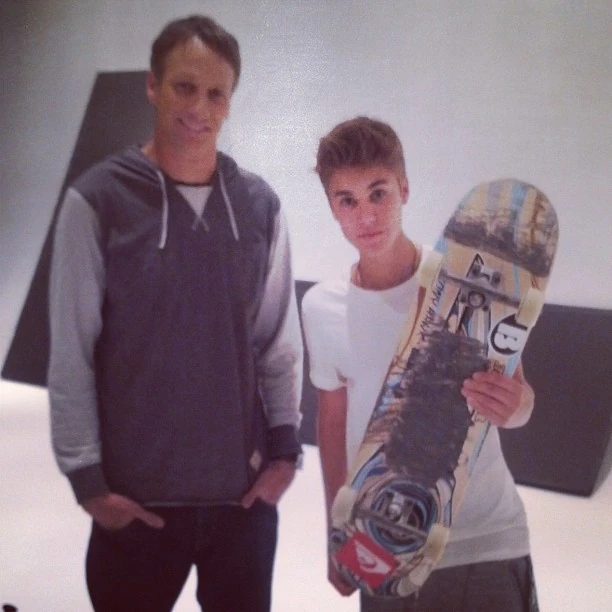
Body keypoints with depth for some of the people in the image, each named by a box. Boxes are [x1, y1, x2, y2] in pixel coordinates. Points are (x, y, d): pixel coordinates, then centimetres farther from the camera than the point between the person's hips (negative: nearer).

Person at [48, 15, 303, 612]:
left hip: (245, 488, 3)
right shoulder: (98, 200, -8)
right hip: (137, 494, -2)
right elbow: (71, 354, -8)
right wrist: (86, 475, -9)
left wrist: (285, 447, 1)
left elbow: (280, 340, 5)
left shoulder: (259, 204, 2)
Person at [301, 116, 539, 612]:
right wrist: (337, 533, 11)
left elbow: (519, 398, -7)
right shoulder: (322, 307, -6)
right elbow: (333, 419, 6)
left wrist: (512, 404, -31)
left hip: (486, 543, -2)